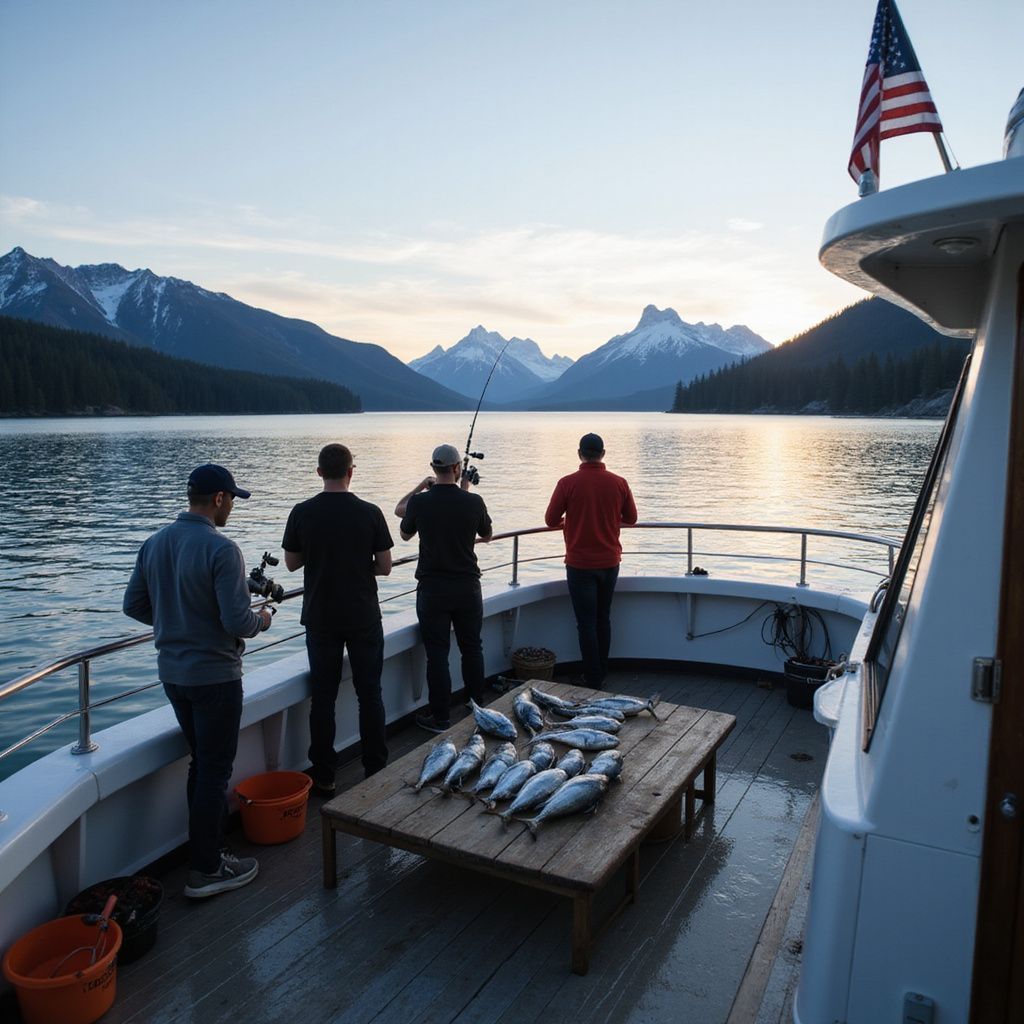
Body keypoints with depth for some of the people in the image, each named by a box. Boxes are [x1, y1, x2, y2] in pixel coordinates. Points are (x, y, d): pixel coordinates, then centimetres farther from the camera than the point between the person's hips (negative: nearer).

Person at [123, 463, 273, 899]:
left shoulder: (154, 543, 2)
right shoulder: (221, 549, -22)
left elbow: (134, 605, 9)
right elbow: (237, 621, -25)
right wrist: (260, 620, -4)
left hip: (172, 673, 8)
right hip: (214, 675, -8)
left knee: (201, 764, 21)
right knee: (215, 770, 5)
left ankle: (206, 850, 32)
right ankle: (206, 870, 15)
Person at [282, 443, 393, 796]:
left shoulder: (302, 513, -7)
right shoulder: (369, 513, -10)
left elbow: (291, 563, 3)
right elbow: (385, 567, -6)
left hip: (320, 618, 1)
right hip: (364, 618, -1)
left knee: (322, 697, 10)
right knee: (369, 694, 11)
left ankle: (323, 777, 17)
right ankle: (376, 771, 18)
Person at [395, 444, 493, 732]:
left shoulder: (420, 502, -11)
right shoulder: (474, 502, -9)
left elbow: (405, 534, 9)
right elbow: (487, 535, 10)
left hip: (432, 587, -1)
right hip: (467, 586, 2)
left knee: (437, 653, 5)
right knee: (471, 648, 14)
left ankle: (440, 717, 11)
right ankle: (478, 710, 25)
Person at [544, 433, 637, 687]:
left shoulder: (567, 483, -12)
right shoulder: (619, 483, -4)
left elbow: (551, 520, -6)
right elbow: (631, 519, 6)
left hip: (580, 564, -3)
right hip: (610, 562, 3)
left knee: (586, 622, 4)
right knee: (603, 618, 17)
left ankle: (592, 680, 9)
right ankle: (602, 674, 27)